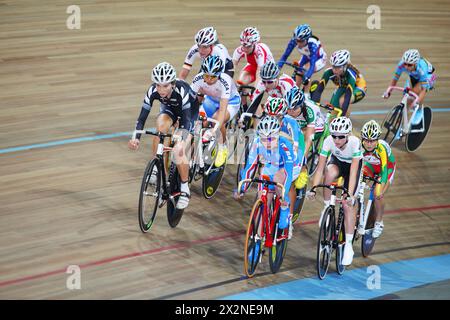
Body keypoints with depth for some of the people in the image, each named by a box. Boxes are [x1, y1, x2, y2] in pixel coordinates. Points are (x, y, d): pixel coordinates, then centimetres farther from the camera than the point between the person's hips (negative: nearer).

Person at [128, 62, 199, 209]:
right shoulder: (153, 91, -29)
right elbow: (142, 116, -29)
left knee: (178, 150, -21)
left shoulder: (181, 90, -39)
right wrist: (136, 137, -44)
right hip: (169, 108, 3)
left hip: (190, 110, -3)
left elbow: (186, 120, -42)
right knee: (160, 125, -33)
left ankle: (185, 189, -4)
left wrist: (181, 140, -58)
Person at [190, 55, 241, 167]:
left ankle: (222, 149, -7)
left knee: (217, 119, -31)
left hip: (230, 101, -4)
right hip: (211, 100, 4)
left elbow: (222, 109, -44)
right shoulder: (198, 79, -28)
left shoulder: (225, 81, -38)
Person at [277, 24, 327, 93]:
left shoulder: (312, 44, -41)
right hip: (306, 57, 5)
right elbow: (285, 55, -26)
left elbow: (312, 65, -46)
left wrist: (306, 78, -60)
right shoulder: (294, 41, -30)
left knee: (307, 74, -29)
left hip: (319, 58, -5)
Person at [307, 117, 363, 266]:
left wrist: (350, 194, -47)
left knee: (348, 204, -15)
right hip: (337, 161, 2)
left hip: (353, 164, -2)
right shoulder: (328, 141, -30)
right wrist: (313, 189, -40)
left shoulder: (355, 143, -36)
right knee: (330, 173, -36)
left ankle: (348, 245, -7)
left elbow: (353, 172, -38)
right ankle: (327, 207, -13)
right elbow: (320, 168, -29)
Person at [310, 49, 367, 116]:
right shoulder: (329, 72, -30)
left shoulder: (350, 75, -40)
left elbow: (348, 96, -47)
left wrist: (342, 114, -54)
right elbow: (319, 89, -34)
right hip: (343, 87, 5)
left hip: (357, 88, -5)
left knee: (342, 101, -34)